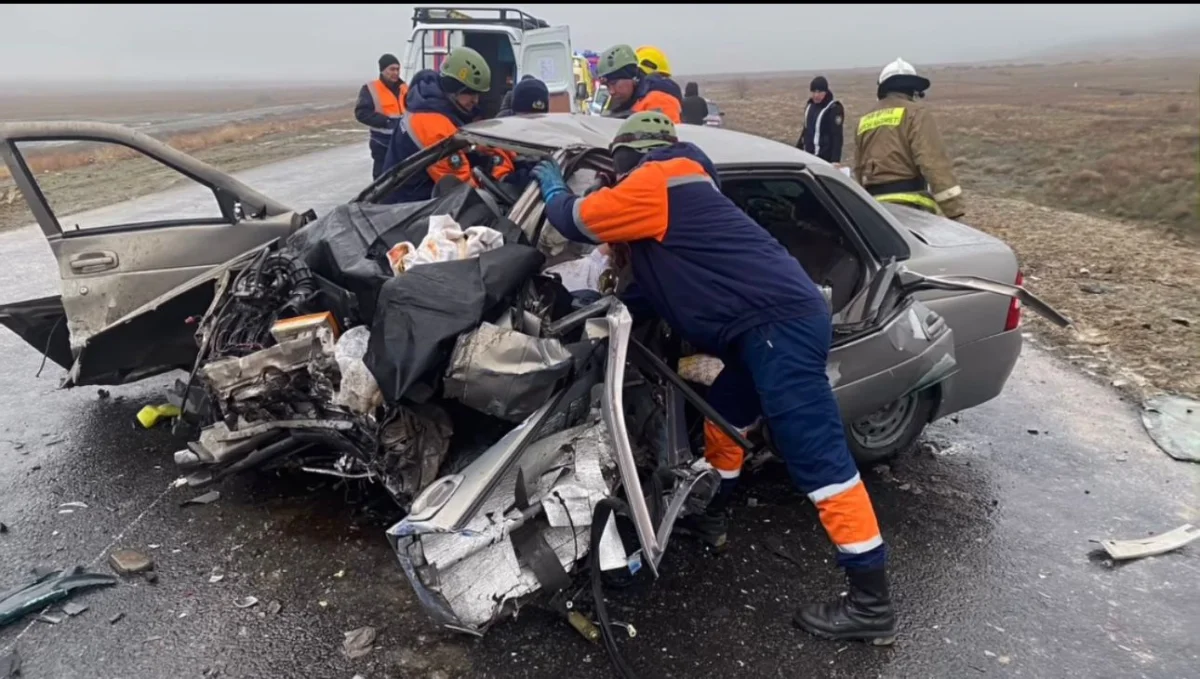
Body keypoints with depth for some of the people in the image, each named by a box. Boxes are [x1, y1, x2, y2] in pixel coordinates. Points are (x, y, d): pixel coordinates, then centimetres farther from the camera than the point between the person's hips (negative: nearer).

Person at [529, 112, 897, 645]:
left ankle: (872, 603, -1)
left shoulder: (653, 182, -4)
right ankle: (709, 515, 44)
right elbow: (662, 271, 30)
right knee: (723, 414, 25)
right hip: (776, 320, 11)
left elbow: (576, 221, 1)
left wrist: (553, 188, 21)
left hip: (779, 322, -11)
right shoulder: (676, 183, 25)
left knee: (818, 458, -8)